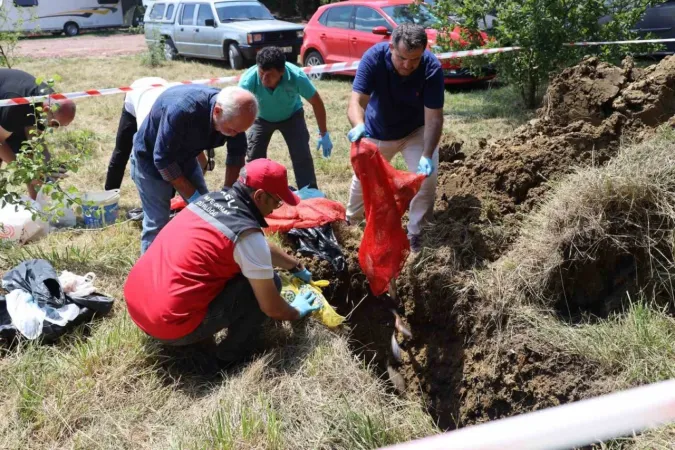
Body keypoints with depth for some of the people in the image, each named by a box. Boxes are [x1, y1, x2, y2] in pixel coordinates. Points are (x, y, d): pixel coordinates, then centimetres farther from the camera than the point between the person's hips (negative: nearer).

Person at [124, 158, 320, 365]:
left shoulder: (211, 199, 9)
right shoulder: (246, 234, -15)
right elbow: (272, 308, -6)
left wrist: (298, 268, 37)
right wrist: (296, 313, 15)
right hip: (171, 325, -8)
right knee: (270, 281, -1)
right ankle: (233, 352, 11)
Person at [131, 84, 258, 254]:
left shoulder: (233, 115, -21)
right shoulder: (182, 110, -40)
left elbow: (237, 152, -2)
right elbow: (163, 159, -31)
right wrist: (192, 196, -25)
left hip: (185, 157, 6)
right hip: (152, 159, -6)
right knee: (157, 223, -9)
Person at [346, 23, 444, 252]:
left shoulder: (432, 68, -32)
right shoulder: (374, 57, -32)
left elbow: (433, 117, -33)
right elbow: (357, 100, -38)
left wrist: (427, 156, -47)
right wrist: (359, 126, -61)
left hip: (416, 131, -1)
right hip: (377, 131, 1)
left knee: (427, 176, -17)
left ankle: (415, 233, 3)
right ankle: (351, 220, 46)